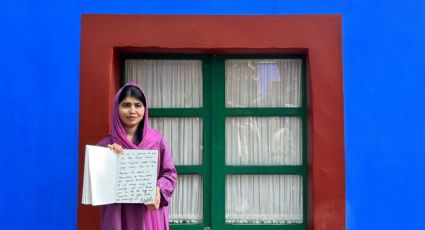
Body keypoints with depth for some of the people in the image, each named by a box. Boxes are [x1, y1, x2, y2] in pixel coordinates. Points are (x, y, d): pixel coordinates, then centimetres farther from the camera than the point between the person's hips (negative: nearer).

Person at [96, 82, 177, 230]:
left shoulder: (157, 139, 1)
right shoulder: (105, 145, 2)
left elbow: (170, 173, 4)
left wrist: (159, 191, -15)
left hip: (150, 212, 0)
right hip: (118, 215, 0)